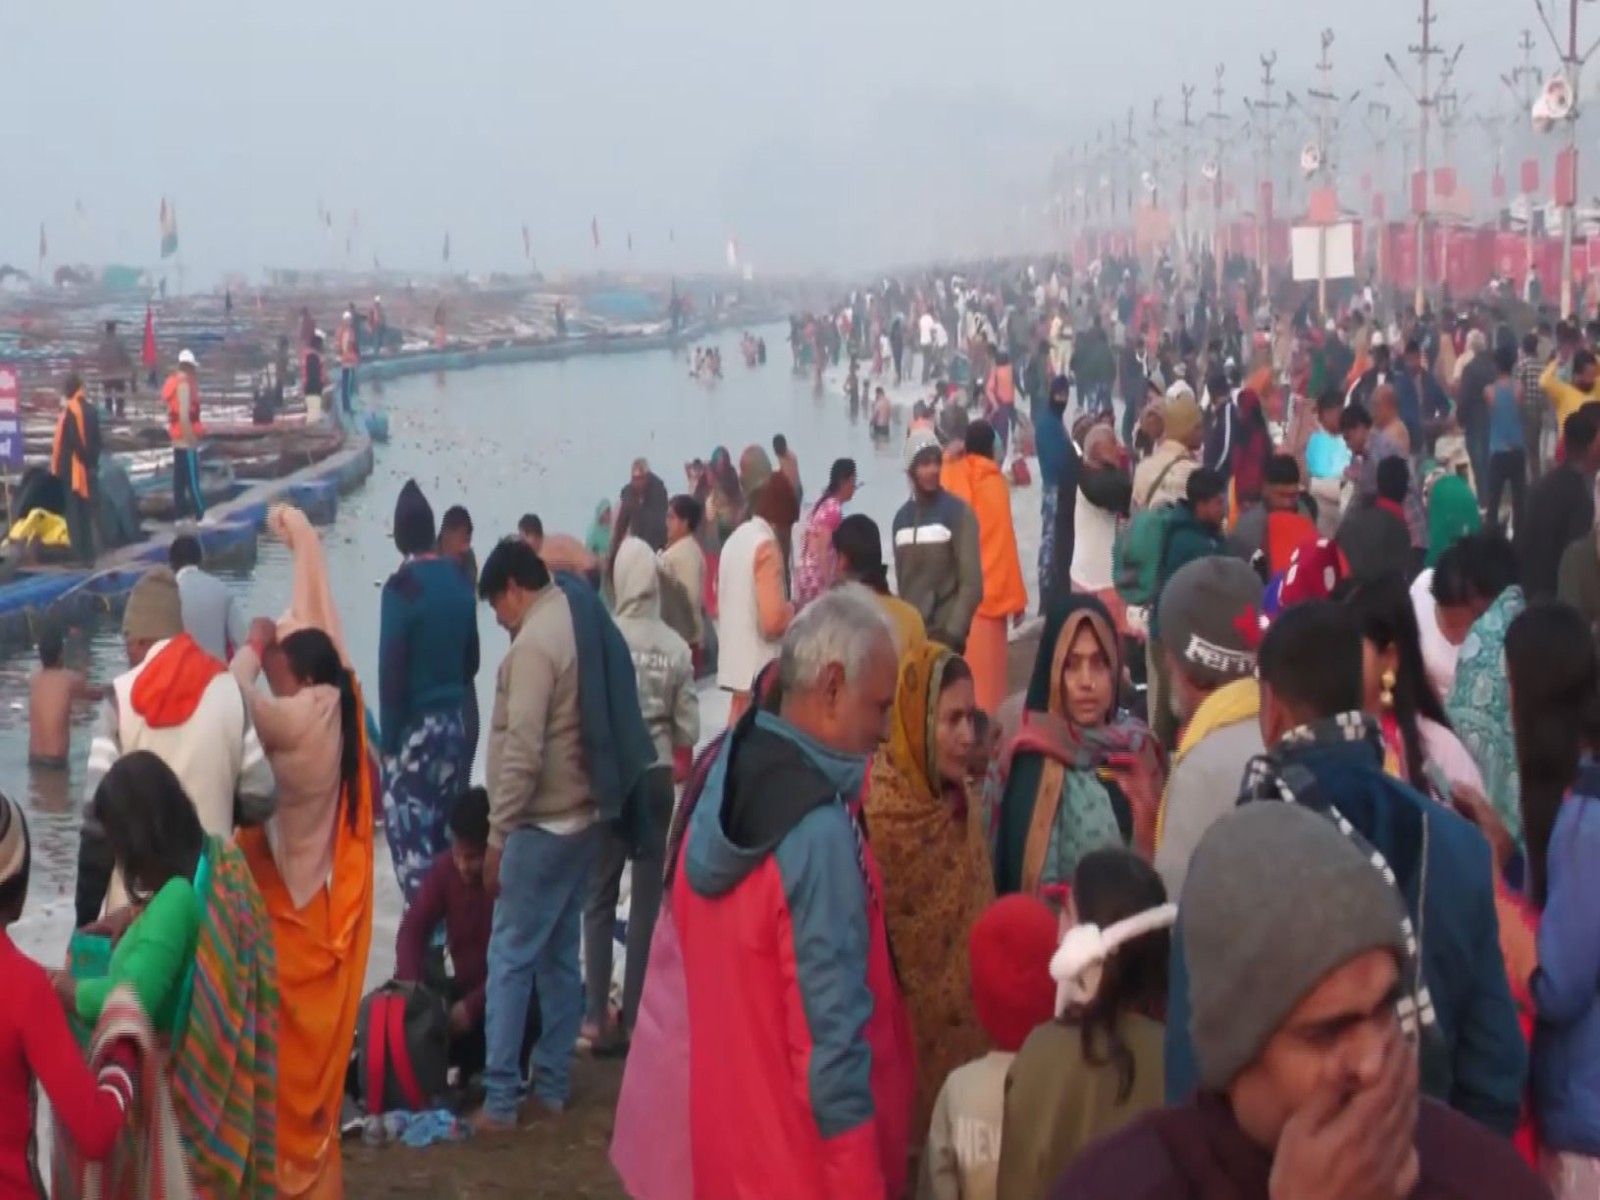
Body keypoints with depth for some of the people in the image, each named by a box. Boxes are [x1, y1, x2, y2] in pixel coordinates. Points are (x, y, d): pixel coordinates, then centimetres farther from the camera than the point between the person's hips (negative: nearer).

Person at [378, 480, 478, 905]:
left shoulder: (401, 586, -15)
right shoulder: (459, 581, 4)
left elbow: (392, 669, -16)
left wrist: (388, 735, -9)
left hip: (414, 727, -6)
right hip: (454, 723, 6)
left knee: (409, 833, -3)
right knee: (441, 829, 14)